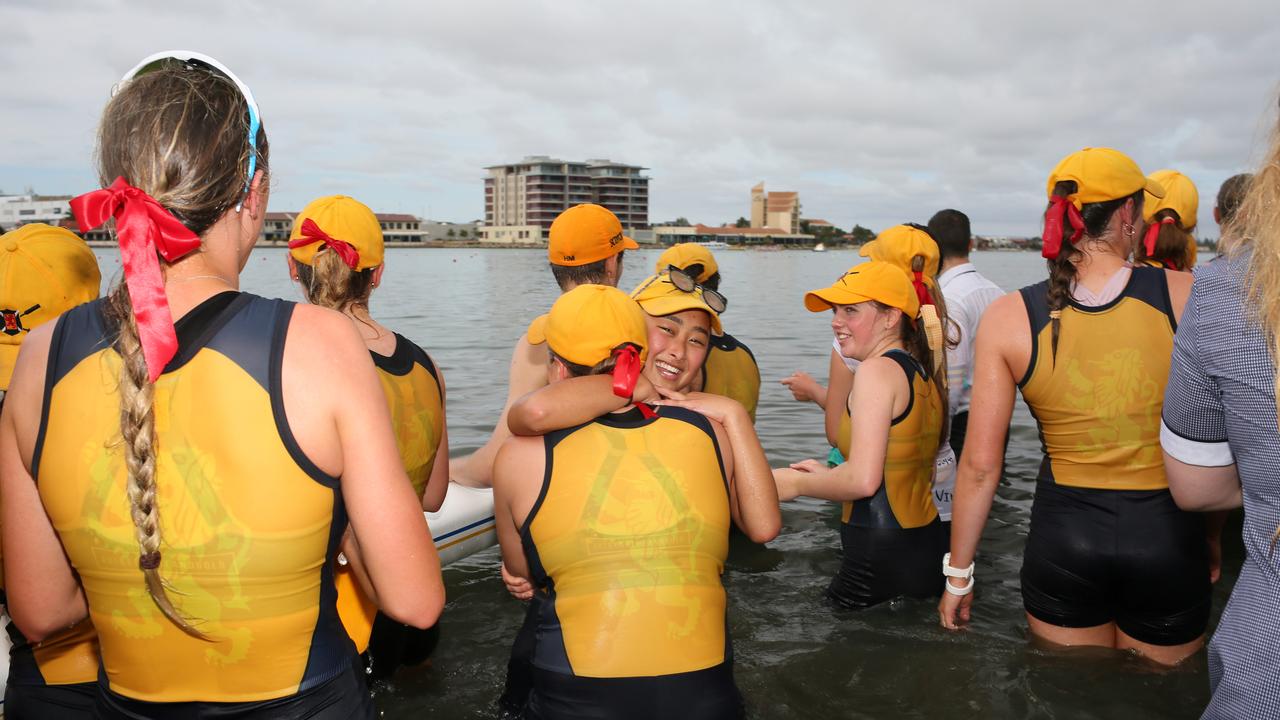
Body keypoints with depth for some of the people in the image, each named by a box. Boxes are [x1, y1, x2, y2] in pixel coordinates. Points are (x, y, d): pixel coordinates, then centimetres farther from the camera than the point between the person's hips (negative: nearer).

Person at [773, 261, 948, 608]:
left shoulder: (877, 370, -15)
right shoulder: (924, 375, 12)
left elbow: (863, 480, -22)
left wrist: (795, 483, -7)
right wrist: (829, 473, 18)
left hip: (881, 560, -9)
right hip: (928, 545, 9)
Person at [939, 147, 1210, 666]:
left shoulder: (1008, 317, -10)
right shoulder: (1186, 297, -10)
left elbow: (980, 464, -8)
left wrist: (958, 574, 2)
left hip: (1063, 539, 0)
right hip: (1167, 537, 0)